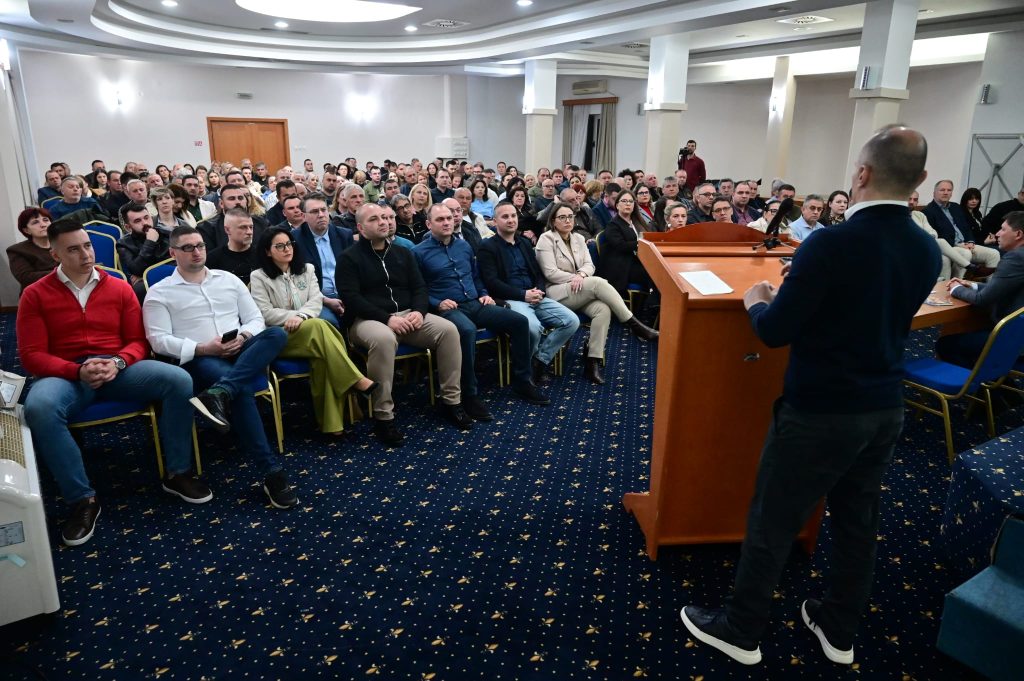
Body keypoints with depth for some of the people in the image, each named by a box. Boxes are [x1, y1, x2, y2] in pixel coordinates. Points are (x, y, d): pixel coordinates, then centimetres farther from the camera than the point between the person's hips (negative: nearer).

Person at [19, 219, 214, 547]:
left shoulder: (119, 288, 10)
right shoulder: (36, 295, 5)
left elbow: (138, 341, 8)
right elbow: (31, 355, -1)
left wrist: (118, 363, -15)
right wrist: (78, 371, -19)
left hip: (118, 367, 2)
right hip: (66, 374, -1)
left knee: (180, 380, -25)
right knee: (38, 407, -37)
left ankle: (177, 473, -10)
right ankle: (82, 499, -22)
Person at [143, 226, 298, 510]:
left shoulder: (229, 279, 19)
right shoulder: (160, 293, 9)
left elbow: (256, 319, 15)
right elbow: (159, 340, -2)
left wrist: (242, 337, -8)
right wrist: (203, 348, -15)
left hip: (242, 354, 4)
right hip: (199, 359, -4)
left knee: (276, 334, -28)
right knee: (241, 389, -36)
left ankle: (219, 394, -43)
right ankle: (272, 472, -36)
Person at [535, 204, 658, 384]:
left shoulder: (579, 238, 16)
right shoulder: (546, 239, -3)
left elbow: (589, 265, 7)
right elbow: (550, 273, -11)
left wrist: (580, 275, -15)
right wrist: (574, 278, -15)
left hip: (580, 292, 6)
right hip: (557, 292, -6)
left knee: (603, 309, -27)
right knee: (598, 282, -30)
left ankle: (593, 362, -27)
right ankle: (635, 326, -25)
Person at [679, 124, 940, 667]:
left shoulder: (832, 243, -23)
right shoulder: (927, 251, 1)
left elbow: (775, 332, -19)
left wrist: (757, 302, 3)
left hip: (820, 412, -7)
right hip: (885, 409, 7)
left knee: (772, 523, 8)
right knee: (858, 521, 20)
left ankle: (741, 631, 24)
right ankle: (839, 631, 38)